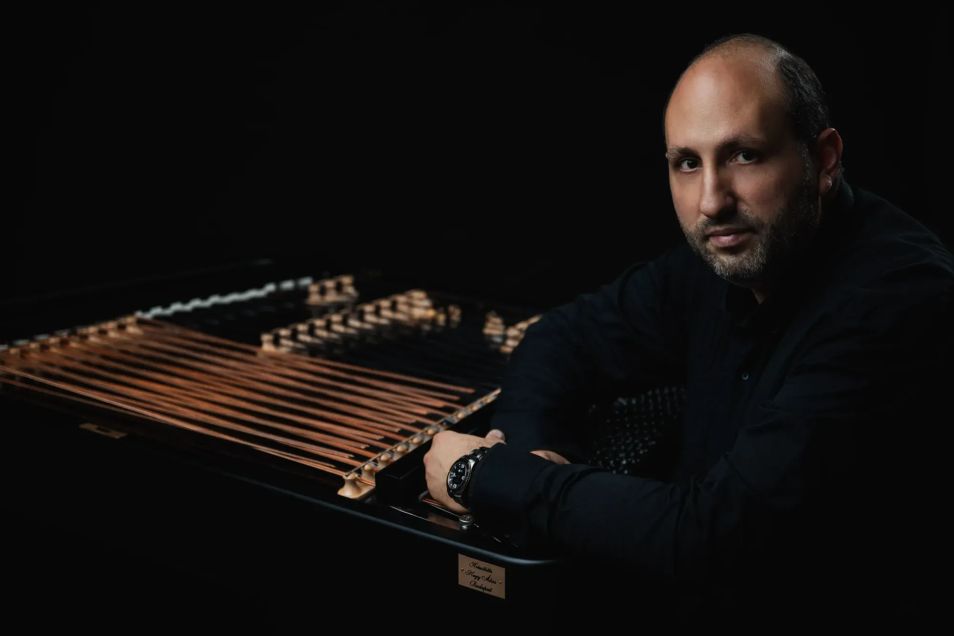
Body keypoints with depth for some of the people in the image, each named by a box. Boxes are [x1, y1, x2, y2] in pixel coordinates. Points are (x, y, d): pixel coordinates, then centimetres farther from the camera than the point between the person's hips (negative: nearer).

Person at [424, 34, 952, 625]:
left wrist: (487, 476, -19)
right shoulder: (724, 255, -3)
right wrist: (531, 448, -10)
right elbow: (568, 336, 10)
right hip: (701, 605, 6)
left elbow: (711, 537, -29)